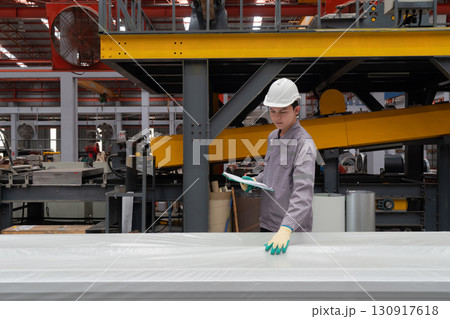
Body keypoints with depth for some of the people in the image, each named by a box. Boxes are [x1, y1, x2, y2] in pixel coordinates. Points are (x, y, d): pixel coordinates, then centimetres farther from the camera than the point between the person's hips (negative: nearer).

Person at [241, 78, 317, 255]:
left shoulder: (305, 144, -18)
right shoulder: (272, 136, 7)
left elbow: (303, 192, -29)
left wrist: (286, 228, -41)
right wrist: (255, 180, 1)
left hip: (293, 229, -7)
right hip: (267, 223, 7)